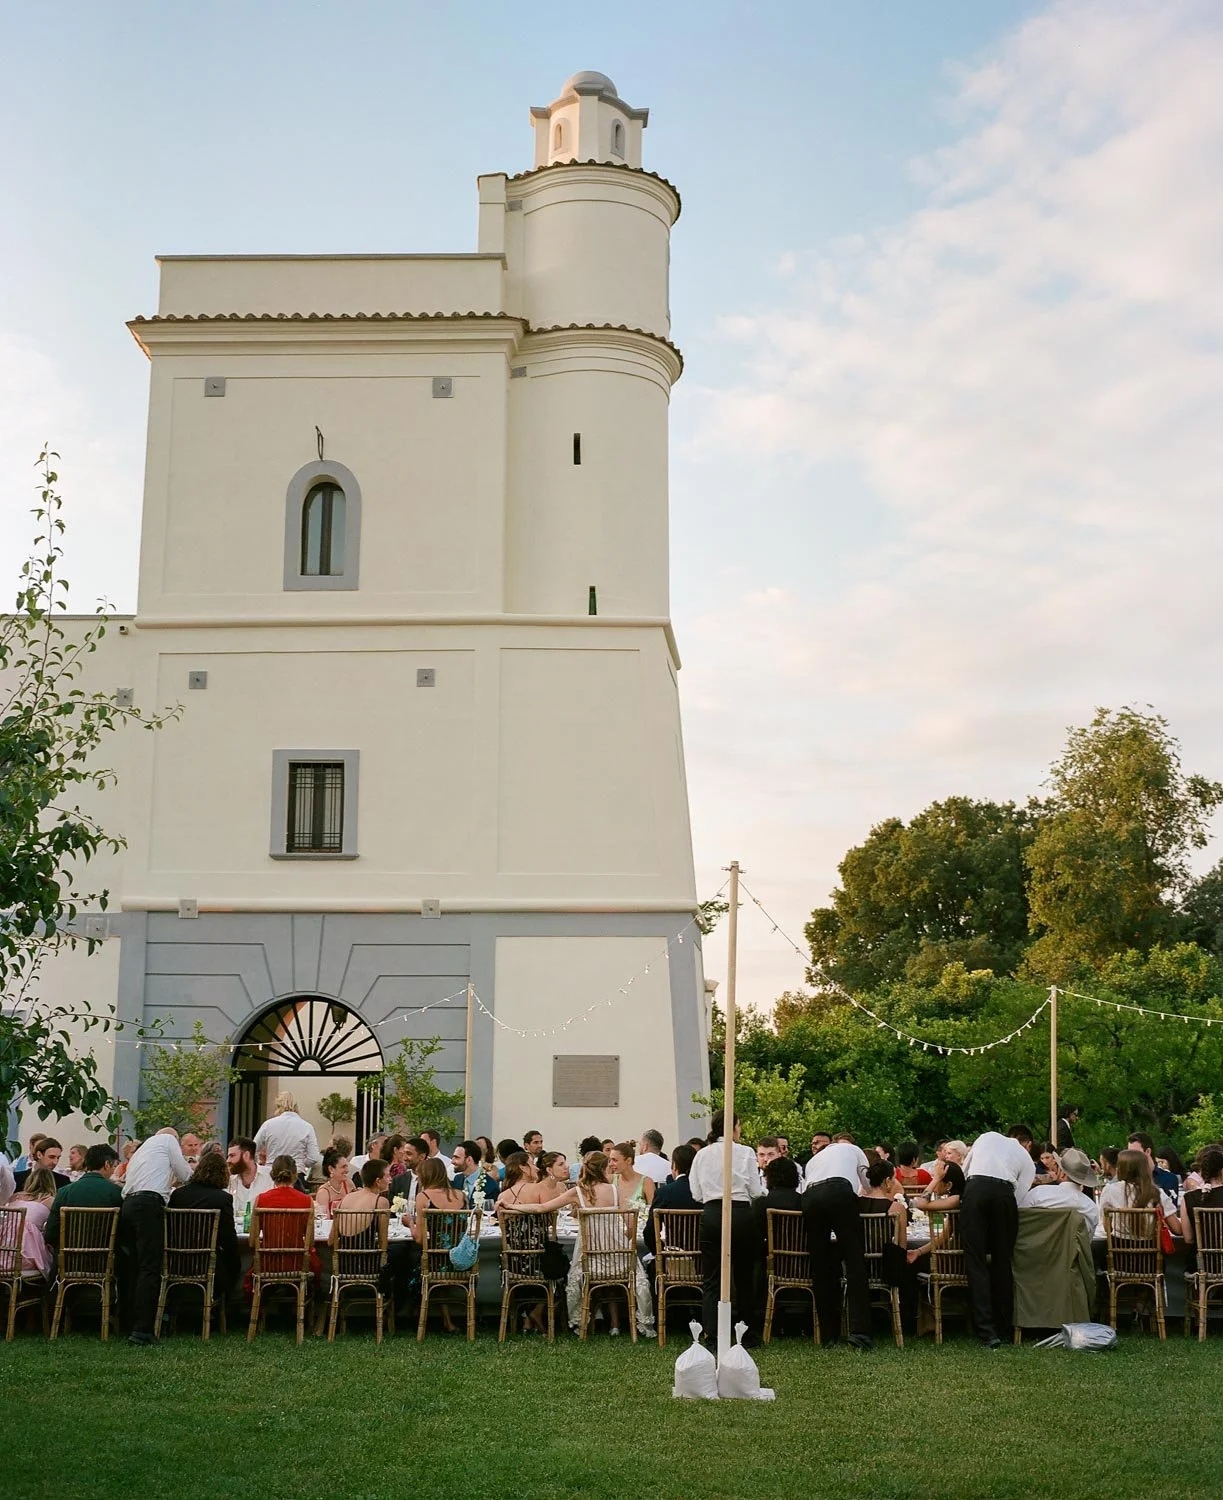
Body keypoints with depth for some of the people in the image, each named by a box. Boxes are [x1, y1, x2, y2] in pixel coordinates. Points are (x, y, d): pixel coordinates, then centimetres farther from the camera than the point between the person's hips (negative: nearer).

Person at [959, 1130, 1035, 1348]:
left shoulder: (987, 1137, 29)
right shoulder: (1027, 1160, 26)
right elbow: (1019, 1195, 16)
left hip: (975, 1187, -1)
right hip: (1004, 1192, 1)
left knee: (975, 1261, 0)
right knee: (1002, 1260, 15)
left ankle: (987, 1330, -7)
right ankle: (1003, 1325, 20)